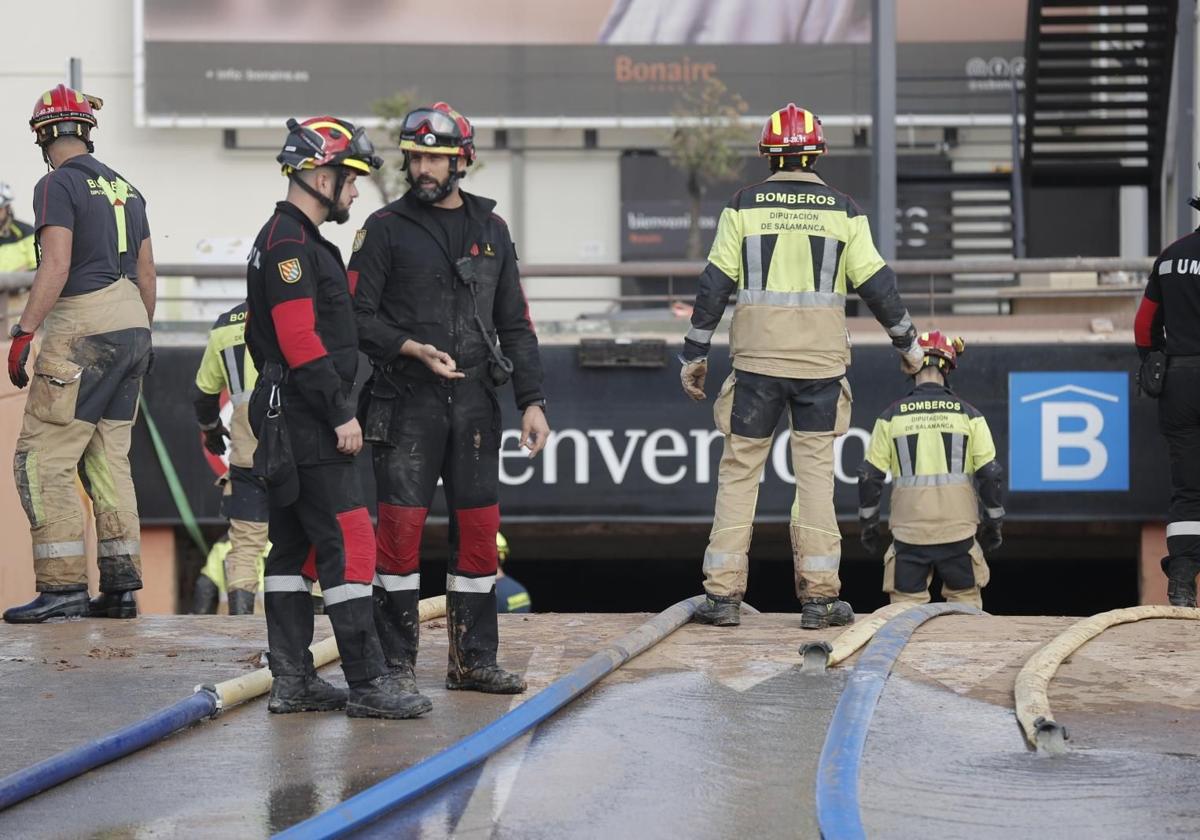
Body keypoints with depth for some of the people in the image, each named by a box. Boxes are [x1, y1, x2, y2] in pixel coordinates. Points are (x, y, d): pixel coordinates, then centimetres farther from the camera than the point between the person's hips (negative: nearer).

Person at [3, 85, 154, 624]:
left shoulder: (58, 185, -8)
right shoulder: (123, 186, 15)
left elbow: (57, 266, -18)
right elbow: (146, 272, 19)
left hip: (83, 329, -8)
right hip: (131, 319, 8)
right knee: (109, 459, 13)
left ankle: (62, 587, -12)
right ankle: (120, 587, 11)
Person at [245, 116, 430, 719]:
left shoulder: (285, 239, 19)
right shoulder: (291, 244, -15)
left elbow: (260, 336, 24)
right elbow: (301, 341, -22)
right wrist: (341, 414, -20)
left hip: (284, 416, 11)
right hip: (306, 420, -11)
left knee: (294, 546, 11)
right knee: (347, 542, -11)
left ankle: (291, 681, 13)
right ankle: (367, 684, -11)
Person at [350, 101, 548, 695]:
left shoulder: (490, 229, 13)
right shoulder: (387, 228, 1)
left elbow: (514, 324, 15)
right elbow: (358, 316, -3)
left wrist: (532, 401, 8)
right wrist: (413, 349, -16)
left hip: (474, 401, 4)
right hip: (407, 403, -4)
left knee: (479, 529, 4)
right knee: (401, 527, -7)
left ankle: (473, 659, 12)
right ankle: (395, 662, 0)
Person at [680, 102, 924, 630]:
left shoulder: (743, 206, 1)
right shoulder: (843, 211, 3)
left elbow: (714, 285, 0)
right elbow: (877, 284, 4)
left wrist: (694, 354, 8)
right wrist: (907, 344, 17)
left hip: (756, 358, 0)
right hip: (822, 361, 1)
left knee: (739, 472, 5)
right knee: (815, 473, 5)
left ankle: (723, 595, 2)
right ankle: (818, 597, 3)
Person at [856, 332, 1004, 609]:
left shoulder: (891, 417, 3)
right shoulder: (968, 414, 3)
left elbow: (870, 475, 4)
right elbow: (990, 473, 1)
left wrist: (867, 524, 15)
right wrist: (993, 522, 12)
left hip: (909, 531, 0)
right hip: (958, 531, 0)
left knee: (906, 604, 4)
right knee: (966, 604, 9)